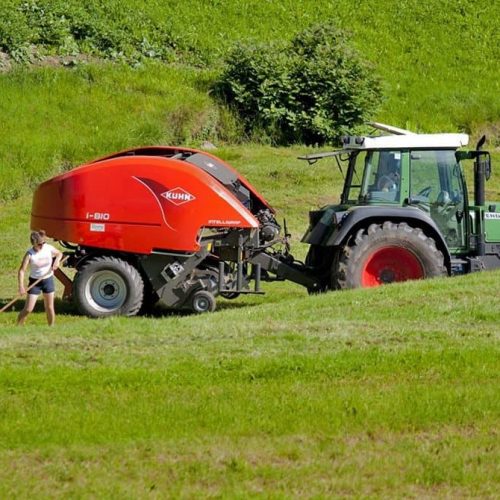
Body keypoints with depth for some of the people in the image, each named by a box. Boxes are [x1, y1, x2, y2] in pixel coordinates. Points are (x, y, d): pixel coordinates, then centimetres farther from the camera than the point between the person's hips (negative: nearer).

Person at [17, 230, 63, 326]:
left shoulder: (49, 249, -8)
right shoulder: (30, 254, -18)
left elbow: (59, 254, 13)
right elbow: (22, 270, -20)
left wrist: (57, 261, -10)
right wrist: (21, 286, -30)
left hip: (48, 280, 3)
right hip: (35, 282, -3)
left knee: (49, 307, 11)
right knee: (28, 309, -7)